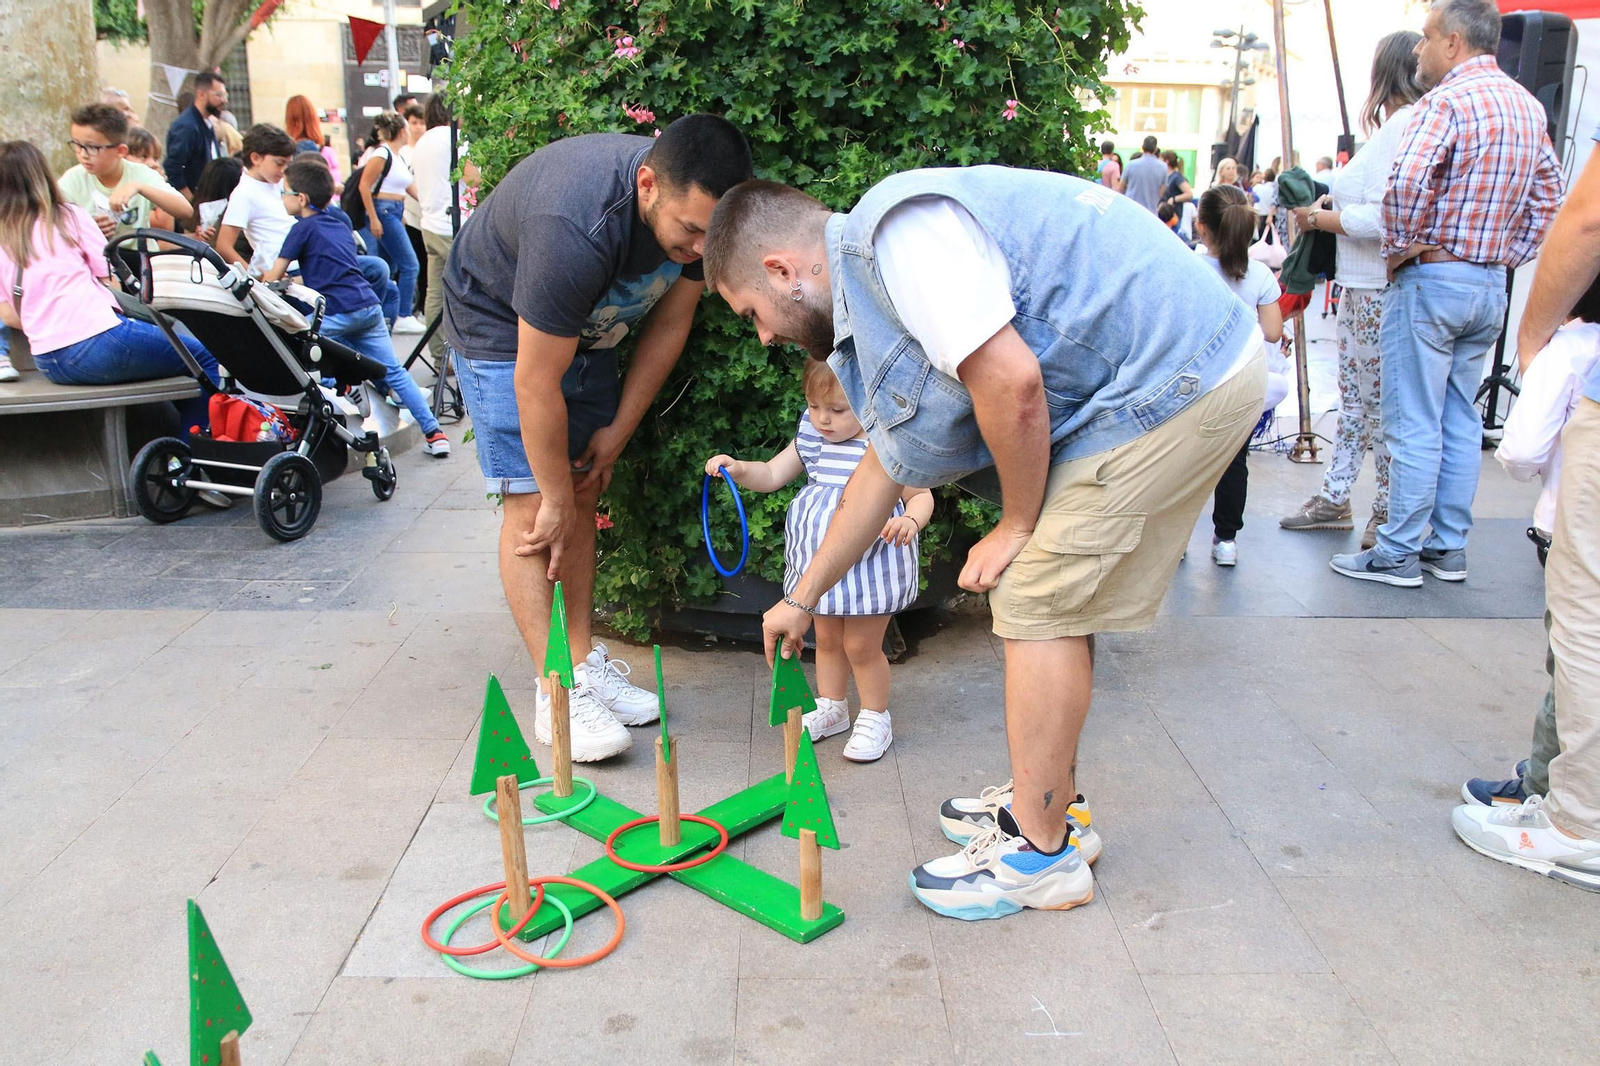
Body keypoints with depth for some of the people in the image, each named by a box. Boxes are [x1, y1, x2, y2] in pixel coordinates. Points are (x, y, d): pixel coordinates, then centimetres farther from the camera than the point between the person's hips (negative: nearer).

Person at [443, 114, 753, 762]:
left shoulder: (694, 207, -20)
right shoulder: (576, 228, -41)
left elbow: (670, 323, -5)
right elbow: (536, 384, -33)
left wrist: (618, 431, -3)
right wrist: (555, 501, -23)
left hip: (586, 328, 6)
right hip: (499, 325, -6)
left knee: (582, 493, 6)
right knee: (532, 507, -11)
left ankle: (583, 660, 14)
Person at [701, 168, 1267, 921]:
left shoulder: (898, 227, -17)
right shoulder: (870, 296, 16)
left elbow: (1010, 381, -26)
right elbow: (885, 468, 25)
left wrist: (1018, 526, -9)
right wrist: (802, 599, 33)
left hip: (1178, 375, -10)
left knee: (1038, 601, -5)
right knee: (1055, 598, 16)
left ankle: (1040, 854, 8)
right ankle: (1052, 803, 30)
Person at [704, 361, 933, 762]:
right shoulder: (811, 438, 1)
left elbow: (921, 495, -12)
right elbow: (772, 474, 6)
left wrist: (910, 520, -33)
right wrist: (738, 470, -13)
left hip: (870, 566, -6)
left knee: (861, 646, 5)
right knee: (826, 639, 19)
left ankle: (875, 719, 26)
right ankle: (831, 707, 39)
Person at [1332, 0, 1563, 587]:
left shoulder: (1446, 102, -14)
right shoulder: (1527, 105, 13)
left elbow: (1407, 182, -29)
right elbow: (1547, 194, 19)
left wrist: (1400, 247, -15)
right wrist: (1512, 254, 18)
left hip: (1431, 279, -8)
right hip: (1490, 285, 8)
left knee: (1413, 425, -3)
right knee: (1460, 420, 14)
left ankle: (1398, 554, 3)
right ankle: (1449, 548, 20)